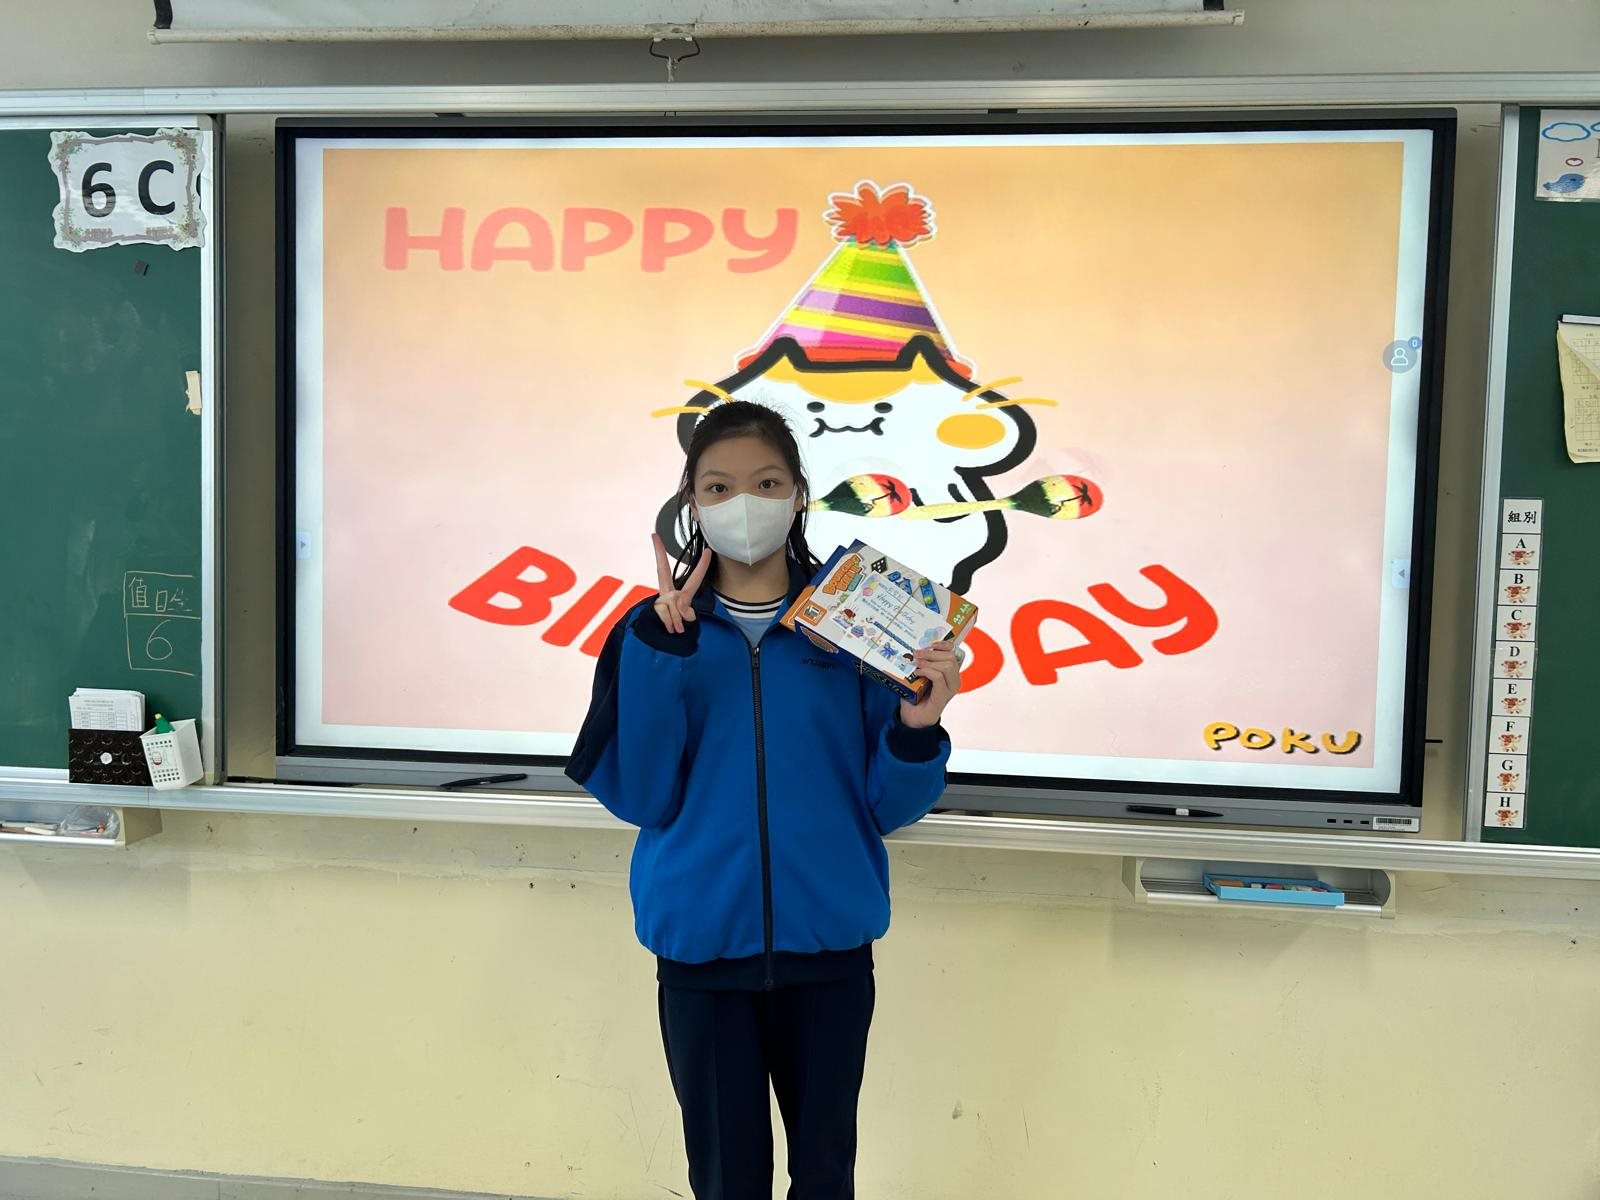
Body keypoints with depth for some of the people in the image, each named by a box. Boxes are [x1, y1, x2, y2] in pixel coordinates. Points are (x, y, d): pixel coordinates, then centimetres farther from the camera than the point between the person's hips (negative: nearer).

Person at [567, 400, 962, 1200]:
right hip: (700, 947, 0)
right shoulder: (656, 629, -2)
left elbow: (890, 808, -4)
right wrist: (657, 651, -18)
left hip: (827, 945, 0)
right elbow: (640, 798, -10)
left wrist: (917, 729, -24)